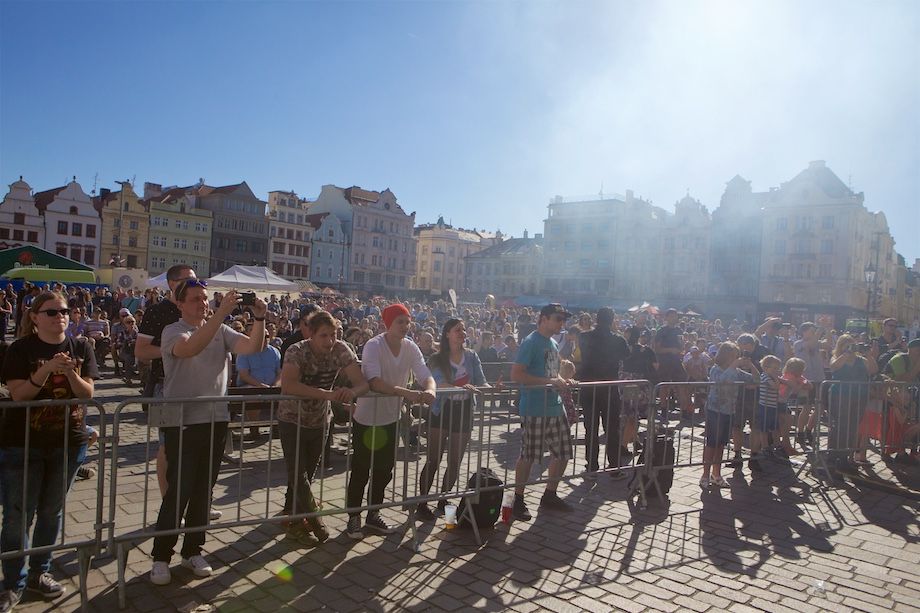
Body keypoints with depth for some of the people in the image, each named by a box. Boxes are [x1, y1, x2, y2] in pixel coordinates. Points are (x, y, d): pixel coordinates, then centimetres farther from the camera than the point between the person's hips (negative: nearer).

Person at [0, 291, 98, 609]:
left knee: (51, 511, 13)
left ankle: (39, 573, 28)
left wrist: (70, 372, -21)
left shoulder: (80, 347, 1)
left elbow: (88, 393, -3)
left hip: (68, 442, 3)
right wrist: (46, 370, -26)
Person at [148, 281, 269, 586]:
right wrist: (221, 313, -36)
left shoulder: (221, 331, 8)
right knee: (179, 490, -2)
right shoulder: (173, 331, -6)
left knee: (203, 489, 12)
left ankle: (192, 550, 26)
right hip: (181, 423, -4)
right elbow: (190, 348, -29)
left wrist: (259, 318, -21)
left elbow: (253, 348, -5)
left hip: (215, 420, 5)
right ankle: (161, 556, 14)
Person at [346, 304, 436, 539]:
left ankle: (373, 515, 32)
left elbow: (426, 376, -12)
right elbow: (375, 382, -35)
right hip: (367, 418, -6)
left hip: (391, 419, 6)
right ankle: (354, 517, 23)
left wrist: (429, 391, -36)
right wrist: (406, 393, -46)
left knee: (384, 470, 16)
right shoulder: (373, 346, -22)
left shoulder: (411, 348, -5)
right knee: (361, 471, 6)